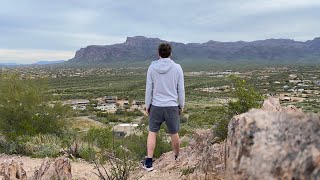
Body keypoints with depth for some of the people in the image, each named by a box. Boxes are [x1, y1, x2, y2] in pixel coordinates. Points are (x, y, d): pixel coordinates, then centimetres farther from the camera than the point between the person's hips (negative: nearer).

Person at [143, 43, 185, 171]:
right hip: (172, 106, 0)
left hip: (156, 106, 0)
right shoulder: (177, 68, -5)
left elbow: (149, 88, -1)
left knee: (152, 133, 11)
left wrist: (147, 105, 8)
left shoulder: (152, 67, -4)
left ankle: (149, 162, 9)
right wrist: (181, 105, 10)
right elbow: (180, 89, -1)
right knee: (174, 134, 14)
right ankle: (177, 158, 31)